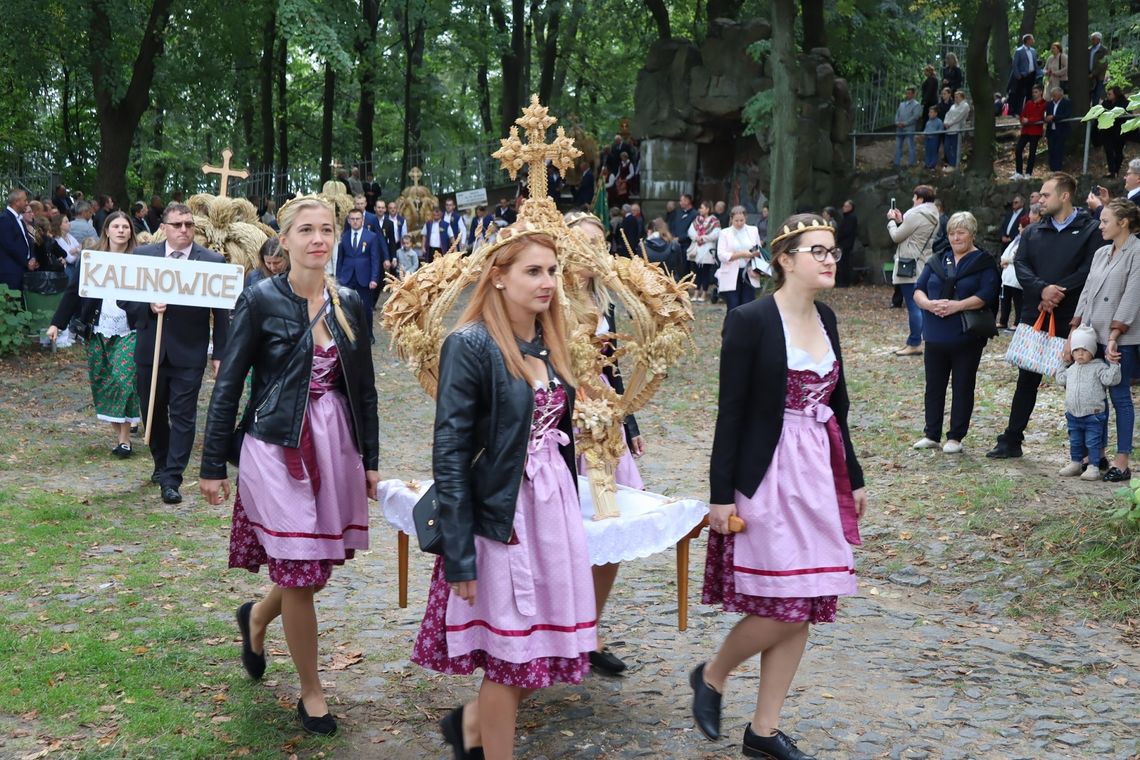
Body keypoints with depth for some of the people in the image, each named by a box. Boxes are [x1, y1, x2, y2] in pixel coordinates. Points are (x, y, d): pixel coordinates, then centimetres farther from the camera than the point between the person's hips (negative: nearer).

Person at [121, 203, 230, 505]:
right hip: (150, 351, 3)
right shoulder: (143, 255, 1)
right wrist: (148, 306, -17)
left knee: (183, 417, -2)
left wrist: (220, 354, -5)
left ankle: (172, 479, 3)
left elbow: (221, 313, -3)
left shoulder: (213, 262, -4)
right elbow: (124, 298, 3)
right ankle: (162, 466, 34)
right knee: (153, 413, 14)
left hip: (189, 355, -3)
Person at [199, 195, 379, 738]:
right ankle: (311, 693, 19)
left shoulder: (350, 303, 6)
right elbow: (228, 384, -5)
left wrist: (369, 459, 11)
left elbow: (364, 387, 12)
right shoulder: (261, 300, -7)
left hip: (336, 447, 5)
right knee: (301, 576, 0)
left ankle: (258, 617, 45)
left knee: (320, 566, 12)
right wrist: (212, 465, -6)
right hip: (279, 448, -5)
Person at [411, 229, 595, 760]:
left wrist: (569, 514, 16)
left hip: (556, 511, 7)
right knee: (509, 657, 4)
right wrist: (459, 555, -17)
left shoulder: (550, 343, 9)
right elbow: (449, 453, -14)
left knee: (551, 647, 12)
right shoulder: (470, 346, -13)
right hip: (501, 517, -7)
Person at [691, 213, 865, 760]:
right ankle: (711, 676, 22)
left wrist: (853, 477, 17)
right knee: (782, 607, -7)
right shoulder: (750, 321, -12)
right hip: (769, 475, -7)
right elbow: (730, 413, -13)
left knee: (803, 609, 8)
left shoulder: (826, 318, 9)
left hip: (820, 474, 7)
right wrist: (721, 494, -14)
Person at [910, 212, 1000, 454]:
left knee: (962, 387, 3)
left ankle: (956, 437, 11)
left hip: (966, 337, -4)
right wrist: (929, 304, -13)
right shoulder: (936, 261, 13)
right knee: (934, 386, 9)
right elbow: (918, 290, 8)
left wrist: (957, 306, -22)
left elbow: (986, 295, -12)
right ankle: (931, 434, 18)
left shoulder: (984, 262, -1)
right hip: (936, 335, 4)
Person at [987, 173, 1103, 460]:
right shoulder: (1032, 232, 11)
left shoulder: (1090, 230, -2)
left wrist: (1059, 292, -20)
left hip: (1073, 319, -4)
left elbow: (1090, 270, -13)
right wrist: (1043, 289, -18)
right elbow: (1020, 265, -1)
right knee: (1027, 380, 11)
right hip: (1034, 317, 4)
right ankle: (1011, 441, 17)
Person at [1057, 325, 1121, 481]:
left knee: (1093, 442, -1)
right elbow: (1061, 380, 26)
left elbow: (1110, 379, -19)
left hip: (1093, 415, -6)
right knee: (1075, 442, 16)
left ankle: (1093, 467, 4)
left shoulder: (1099, 367, -8)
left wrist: (1114, 364, -26)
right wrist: (1064, 364, 25)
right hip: (1073, 415, 6)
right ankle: (1075, 463, 28)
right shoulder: (1072, 368, 11)